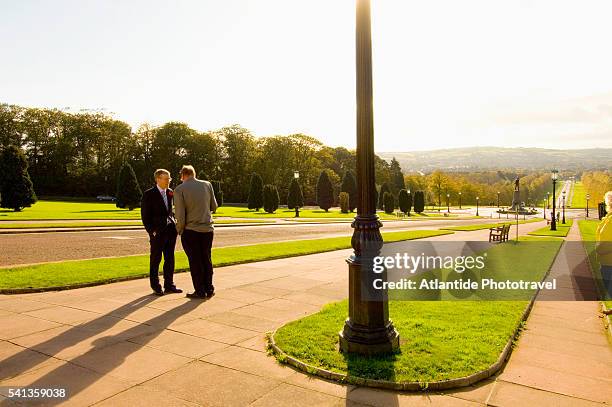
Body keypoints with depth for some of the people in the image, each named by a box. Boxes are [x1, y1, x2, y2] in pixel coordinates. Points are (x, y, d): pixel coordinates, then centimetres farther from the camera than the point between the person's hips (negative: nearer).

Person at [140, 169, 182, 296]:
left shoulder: (170, 192, 12)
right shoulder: (149, 194, -6)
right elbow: (145, 215, -7)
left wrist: (174, 222, 9)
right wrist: (151, 231, -12)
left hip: (170, 230, 6)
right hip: (157, 232, -6)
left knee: (170, 259, 11)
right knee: (155, 260, 4)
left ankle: (169, 285, 21)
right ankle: (156, 287, 15)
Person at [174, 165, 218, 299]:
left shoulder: (180, 189, -9)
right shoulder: (207, 185, 1)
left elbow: (180, 216, -12)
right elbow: (214, 207, 8)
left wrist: (180, 230, 4)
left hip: (191, 230, -3)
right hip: (208, 229, 4)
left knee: (195, 261, 7)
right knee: (206, 260, 15)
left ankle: (200, 291, 12)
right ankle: (209, 289, 21)